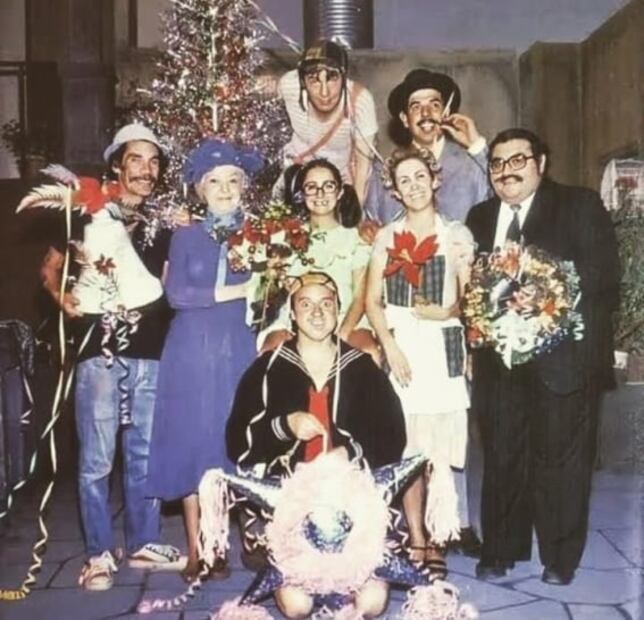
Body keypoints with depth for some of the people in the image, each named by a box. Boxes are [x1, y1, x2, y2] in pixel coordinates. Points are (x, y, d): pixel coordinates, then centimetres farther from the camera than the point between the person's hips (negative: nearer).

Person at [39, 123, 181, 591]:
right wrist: (62, 297, -7)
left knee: (145, 454, 10)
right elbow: (51, 266, 12)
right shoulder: (89, 212, 3)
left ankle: (143, 544, 23)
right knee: (97, 458, -1)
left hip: (151, 352, 3)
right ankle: (100, 554, 10)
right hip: (99, 350, -3)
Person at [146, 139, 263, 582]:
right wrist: (232, 292, -12)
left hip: (240, 349, 1)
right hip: (193, 350, -1)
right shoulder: (186, 237, 6)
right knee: (192, 441, 1)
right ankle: (196, 550, 9)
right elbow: (176, 294, -8)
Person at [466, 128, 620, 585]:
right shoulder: (480, 217, 16)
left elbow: (605, 275, -8)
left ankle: (561, 557, 19)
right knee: (502, 456, 11)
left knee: (561, 458, 5)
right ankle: (501, 549, 25)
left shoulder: (580, 206, 0)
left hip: (563, 355, -4)